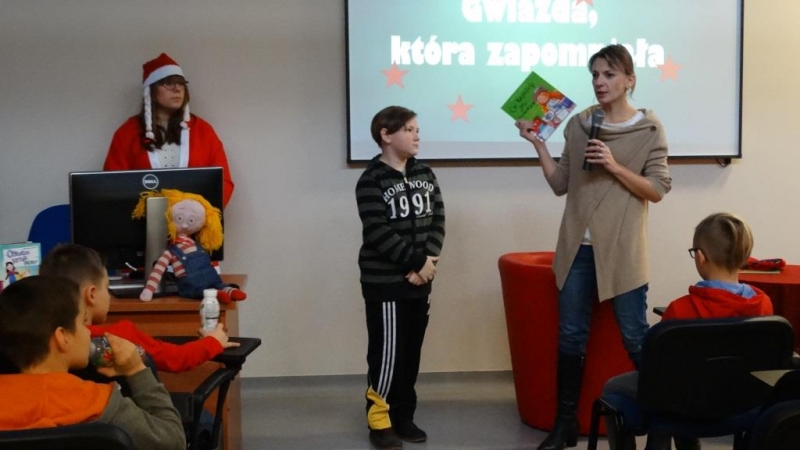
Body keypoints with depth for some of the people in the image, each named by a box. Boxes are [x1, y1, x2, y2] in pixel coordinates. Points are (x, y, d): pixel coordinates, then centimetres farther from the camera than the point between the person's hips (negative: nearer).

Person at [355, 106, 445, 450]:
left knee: (411, 351, 11)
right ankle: (379, 422, 10)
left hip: (420, 280, 6)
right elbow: (377, 233, -18)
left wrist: (427, 261, -11)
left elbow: (437, 219, 4)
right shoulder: (372, 180, -10)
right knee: (387, 351, -3)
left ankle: (403, 416, 23)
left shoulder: (424, 173, 9)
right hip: (385, 282, -6)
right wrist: (415, 261, -17)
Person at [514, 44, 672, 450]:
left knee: (635, 339, 2)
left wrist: (614, 166, -16)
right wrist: (538, 144, -1)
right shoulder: (578, 124, 7)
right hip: (577, 247, 4)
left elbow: (658, 189, -6)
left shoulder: (649, 129, -3)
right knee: (570, 337, 8)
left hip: (622, 251, -3)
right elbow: (560, 185, 8)